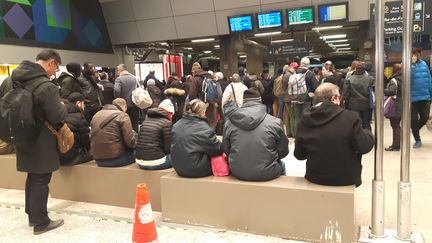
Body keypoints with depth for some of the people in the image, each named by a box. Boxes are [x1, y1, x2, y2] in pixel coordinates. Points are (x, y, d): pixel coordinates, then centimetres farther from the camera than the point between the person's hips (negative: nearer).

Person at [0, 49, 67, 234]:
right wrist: (63, 106, -1)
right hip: (40, 142, -8)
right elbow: (58, 116, -21)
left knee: (32, 177, 20)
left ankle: (32, 215, 33)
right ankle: (41, 223, 16)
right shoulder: (46, 86, -24)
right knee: (41, 180, 4)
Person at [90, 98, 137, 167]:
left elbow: (92, 137, 19)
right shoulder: (122, 116, -9)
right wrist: (134, 134, 8)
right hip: (116, 159, -7)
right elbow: (130, 142, -14)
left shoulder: (96, 115, 10)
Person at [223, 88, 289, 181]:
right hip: (267, 174, -2)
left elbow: (226, 151, 5)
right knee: (281, 165, 29)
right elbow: (283, 151, -1)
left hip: (237, 173, 2)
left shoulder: (229, 123, -5)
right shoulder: (275, 122, -12)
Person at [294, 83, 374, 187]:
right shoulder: (350, 117, -16)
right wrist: (367, 133, 9)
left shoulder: (305, 119, -8)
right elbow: (365, 147, -11)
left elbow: (299, 155, -2)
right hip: (347, 179, -2)